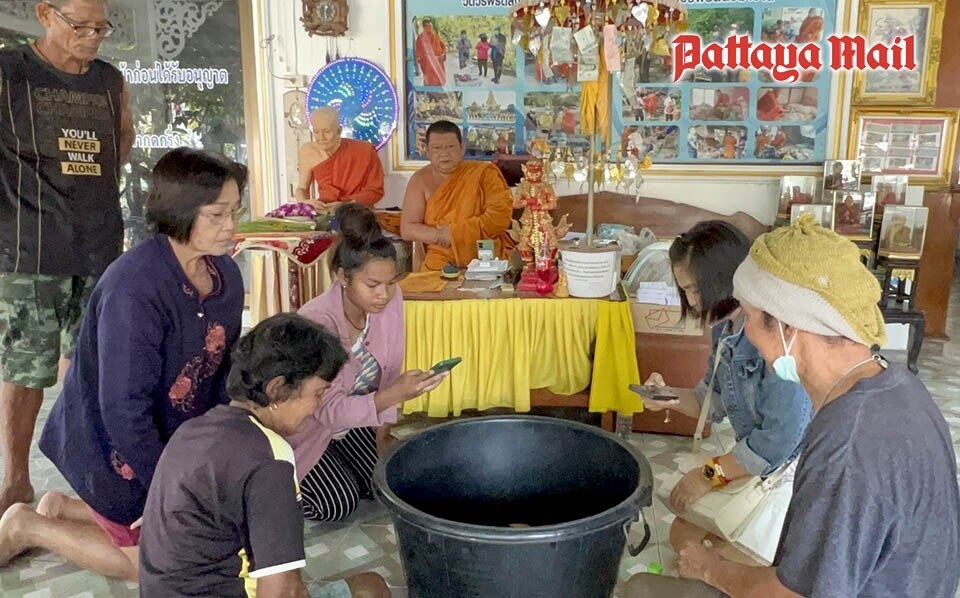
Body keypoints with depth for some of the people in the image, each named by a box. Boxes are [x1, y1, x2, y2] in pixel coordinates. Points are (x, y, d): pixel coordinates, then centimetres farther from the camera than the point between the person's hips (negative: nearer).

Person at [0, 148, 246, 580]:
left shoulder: (225, 273, -7)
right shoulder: (134, 289, -31)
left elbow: (223, 371, 3)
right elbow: (124, 410, -28)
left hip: (174, 438, 7)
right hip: (114, 446, -7)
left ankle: (62, 507, 27)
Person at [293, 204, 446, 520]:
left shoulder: (391, 299, -20)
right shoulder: (317, 322, -36)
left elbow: (389, 369, -8)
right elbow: (329, 410, -33)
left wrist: (382, 431, -5)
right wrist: (394, 394, -46)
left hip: (353, 415, 5)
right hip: (304, 424, -5)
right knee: (340, 504, -12)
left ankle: (336, 463, 25)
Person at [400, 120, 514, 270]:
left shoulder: (485, 173, 2)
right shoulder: (421, 180, 5)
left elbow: (501, 216, -9)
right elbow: (407, 230, 2)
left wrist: (454, 232, -12)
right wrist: (440, 235, -14)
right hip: (442, 262, 1)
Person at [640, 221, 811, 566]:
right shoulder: (725, 327, -1)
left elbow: (781, 437, -29)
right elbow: (714, 401, 11)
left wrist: (711, 474, -17)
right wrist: (670, 398, -10)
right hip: (753, 463, 9)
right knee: (683, 536, 13)